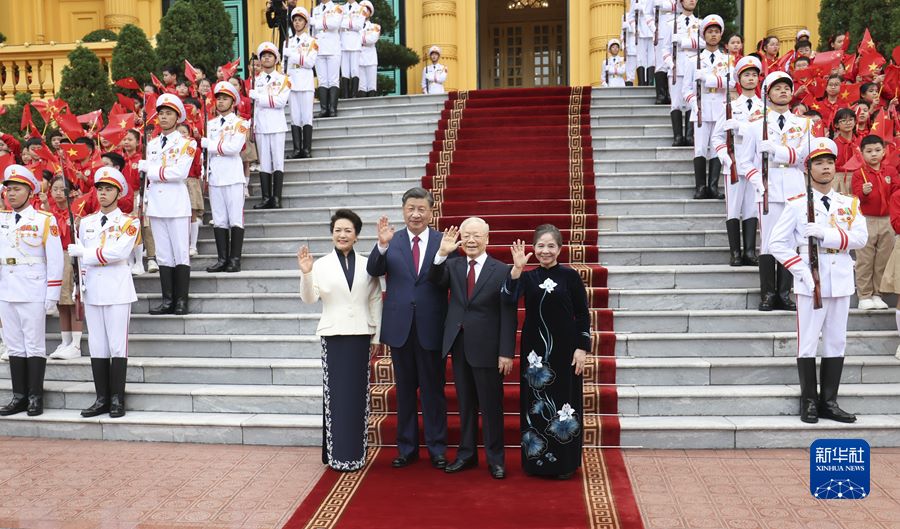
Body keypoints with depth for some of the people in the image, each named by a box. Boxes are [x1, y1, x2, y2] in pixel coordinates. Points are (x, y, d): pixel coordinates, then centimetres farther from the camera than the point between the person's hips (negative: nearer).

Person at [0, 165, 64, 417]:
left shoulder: (45, 220, -3)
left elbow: (55, 259, -5)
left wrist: (52, 294, -9)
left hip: (33, 292, -5)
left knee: (35, 345, 1)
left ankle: (35, 397, 8)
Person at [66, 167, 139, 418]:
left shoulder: (129, 222, -1)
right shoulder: (86, 222, 14)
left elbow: (119, 252, -17)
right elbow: (81, 257, 16)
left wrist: (83, 252, -11)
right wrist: (81, 285, 7)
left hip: (117, 291, -5)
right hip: (92, 291, 5)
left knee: (117, 346, -2)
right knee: (97, 347, 6)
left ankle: (117, 399, 5)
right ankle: (102, 399, 13)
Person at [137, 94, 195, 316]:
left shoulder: (186, 143, -2)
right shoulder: (152, 144, 16)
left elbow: (180, 172, -16)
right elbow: (148, 175, 21)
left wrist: (149, 168, -9)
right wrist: (144, 201, 12)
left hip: (177, 205, -6)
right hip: (156, 205, 6)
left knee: (181, 253, -2)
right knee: (163, 254, 7)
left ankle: (181, 301, 2)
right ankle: (167, 300, 12)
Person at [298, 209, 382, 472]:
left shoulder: (367, 265, 5)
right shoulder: (321, 264, 1)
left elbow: (375, 301, 8)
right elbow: (309, 298, -7)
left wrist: (376, 335, 7)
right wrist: (305, 273, -23)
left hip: (360, 336, 1)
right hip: (333, 336, -1)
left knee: (359, 394, 6)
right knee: (335, 394, 1)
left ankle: (356, 453, 15)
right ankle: (338, 453, 9)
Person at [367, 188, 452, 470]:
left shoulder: (444, 241, -2)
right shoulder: (391, 241, 2)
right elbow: (374, 271, -11)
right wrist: (382, 245, -27)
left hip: (431, 328, -2)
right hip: (400, 327, 2)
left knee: (434, 391, 8)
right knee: (405, 391, 14)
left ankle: (437, 449, 20)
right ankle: (407, 448, 26)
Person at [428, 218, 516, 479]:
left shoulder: (502, 271, -6)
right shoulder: (453, 266, 6)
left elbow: (508, 316, -7)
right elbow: (434, 281, -13)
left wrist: (506, 353, -12)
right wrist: (442, 253, -26)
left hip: (487, 349, -4)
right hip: (459, 347, 4)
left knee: (491, 406, 5)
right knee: (465, 404, 15)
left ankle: (495, 459, 19)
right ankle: (466, 454, 27)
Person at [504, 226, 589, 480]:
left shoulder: (570, 276, -3)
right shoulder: (527, 277, 3)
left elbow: (583, 315, -1)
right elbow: (509, 300, -16)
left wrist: (582, 348, -7)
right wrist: (517, 268, -26)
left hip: (564, 349, -2)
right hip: (534, 349, 2)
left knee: (563, 402, 5)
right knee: (535, 404, 8)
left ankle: (565, 462, 18)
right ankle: (536, 460, 20)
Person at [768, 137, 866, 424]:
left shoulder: (849, 203, 9)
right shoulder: (797, 204, 0)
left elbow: (860, 238, -5)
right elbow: (777, 242, -3)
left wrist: (825, 234, -19)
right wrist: (800, 269, -12)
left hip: (841, 281, 4)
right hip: (810, 283, -4)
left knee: (836, 343, 7)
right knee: (808, 343, 0)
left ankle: (829, 402, 16)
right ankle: (809, 402, 9)